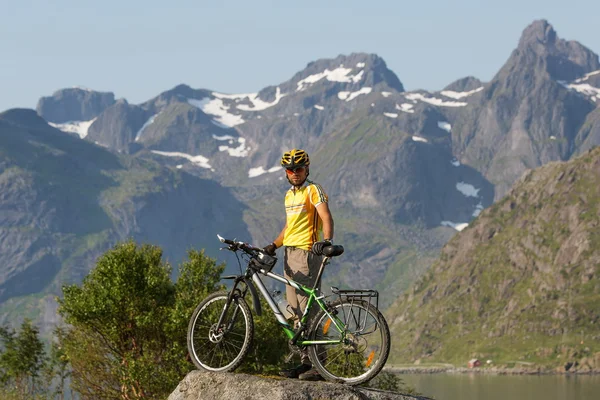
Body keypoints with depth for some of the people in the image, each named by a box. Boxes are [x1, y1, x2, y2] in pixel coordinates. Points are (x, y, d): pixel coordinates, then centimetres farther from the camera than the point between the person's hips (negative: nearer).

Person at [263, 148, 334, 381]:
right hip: (289, 254, 9)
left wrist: (327, 241, -35)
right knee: (296, 312, 8)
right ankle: (305, 360, 12)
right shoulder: (289, 195, 20)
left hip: (307, 254, -9)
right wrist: (273, 246, 14)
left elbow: (326, 217, -18)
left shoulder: (313, 190, -5)